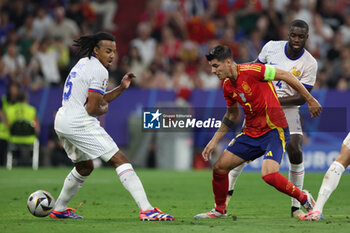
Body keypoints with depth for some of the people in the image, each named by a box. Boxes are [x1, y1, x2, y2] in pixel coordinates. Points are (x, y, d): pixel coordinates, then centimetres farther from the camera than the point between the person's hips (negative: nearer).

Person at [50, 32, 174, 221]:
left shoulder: (83, 63, 18)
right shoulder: (99, 70, -11)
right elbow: (92, 109, -16)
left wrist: (121, 88, 14)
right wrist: (104, 110, 6)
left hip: (62, 122, 10)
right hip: (80, 124, -10)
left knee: (85, 167, 30)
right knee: (120, 161, -13)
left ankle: (59, 209, 37)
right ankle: (146, 209, -23)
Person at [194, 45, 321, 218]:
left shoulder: (251, 71, -18)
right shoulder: (227, 86, 6)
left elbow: (286, 76, -11)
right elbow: (231, 115, 23)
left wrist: (310, 100, -7)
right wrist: (214, 140, 18)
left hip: (275, 131, -8)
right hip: (251, 133, 8)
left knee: (268, 175, -26)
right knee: (219, 167, 2)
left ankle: (304, 198, -2)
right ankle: (219, 210, 25)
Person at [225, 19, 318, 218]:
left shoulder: (309, 64, -12)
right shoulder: (272, 47, -6)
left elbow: (302, 98, -14)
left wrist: (275, 101, -24)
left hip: (287, 108, -2)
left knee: (295, 152, -17)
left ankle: (296, 206, -7)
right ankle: (229, 189, 21)